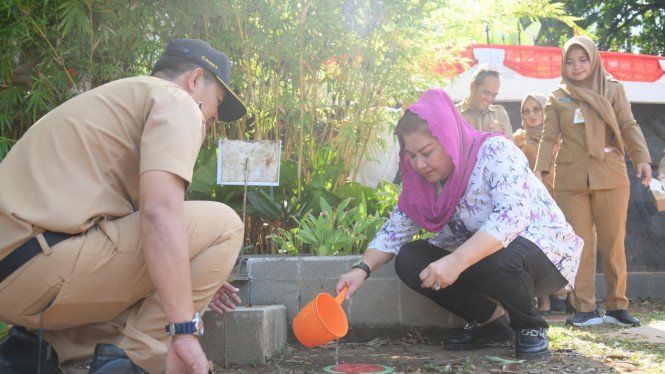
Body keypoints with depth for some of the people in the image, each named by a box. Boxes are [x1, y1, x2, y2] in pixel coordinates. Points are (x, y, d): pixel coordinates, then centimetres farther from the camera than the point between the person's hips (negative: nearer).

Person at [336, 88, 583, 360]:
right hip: (475, 261, 7)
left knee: (497, 257, -39)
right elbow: (395, 229, 0)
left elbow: (511, 215, -36)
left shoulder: (496, 152, -22)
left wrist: (456, 262, -47)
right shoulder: (423, 181, -1)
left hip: (546, 255, -6)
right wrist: (362, 269, -18)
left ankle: (531, 328, -6)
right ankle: (489, 322, 2)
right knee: (409, 259, -11)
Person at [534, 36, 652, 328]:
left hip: (610, 175, 0)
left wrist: (641, 158, -11)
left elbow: (628, 126, 4)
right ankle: (586, 309, 7)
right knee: (579, 245, 1)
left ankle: (617, 306, 13)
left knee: (613, 243, 2)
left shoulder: (613, 89, 9)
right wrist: (539, 169, -6)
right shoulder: (557, 98, 10)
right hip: (570, 178, 0)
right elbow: (549, 137, 7)